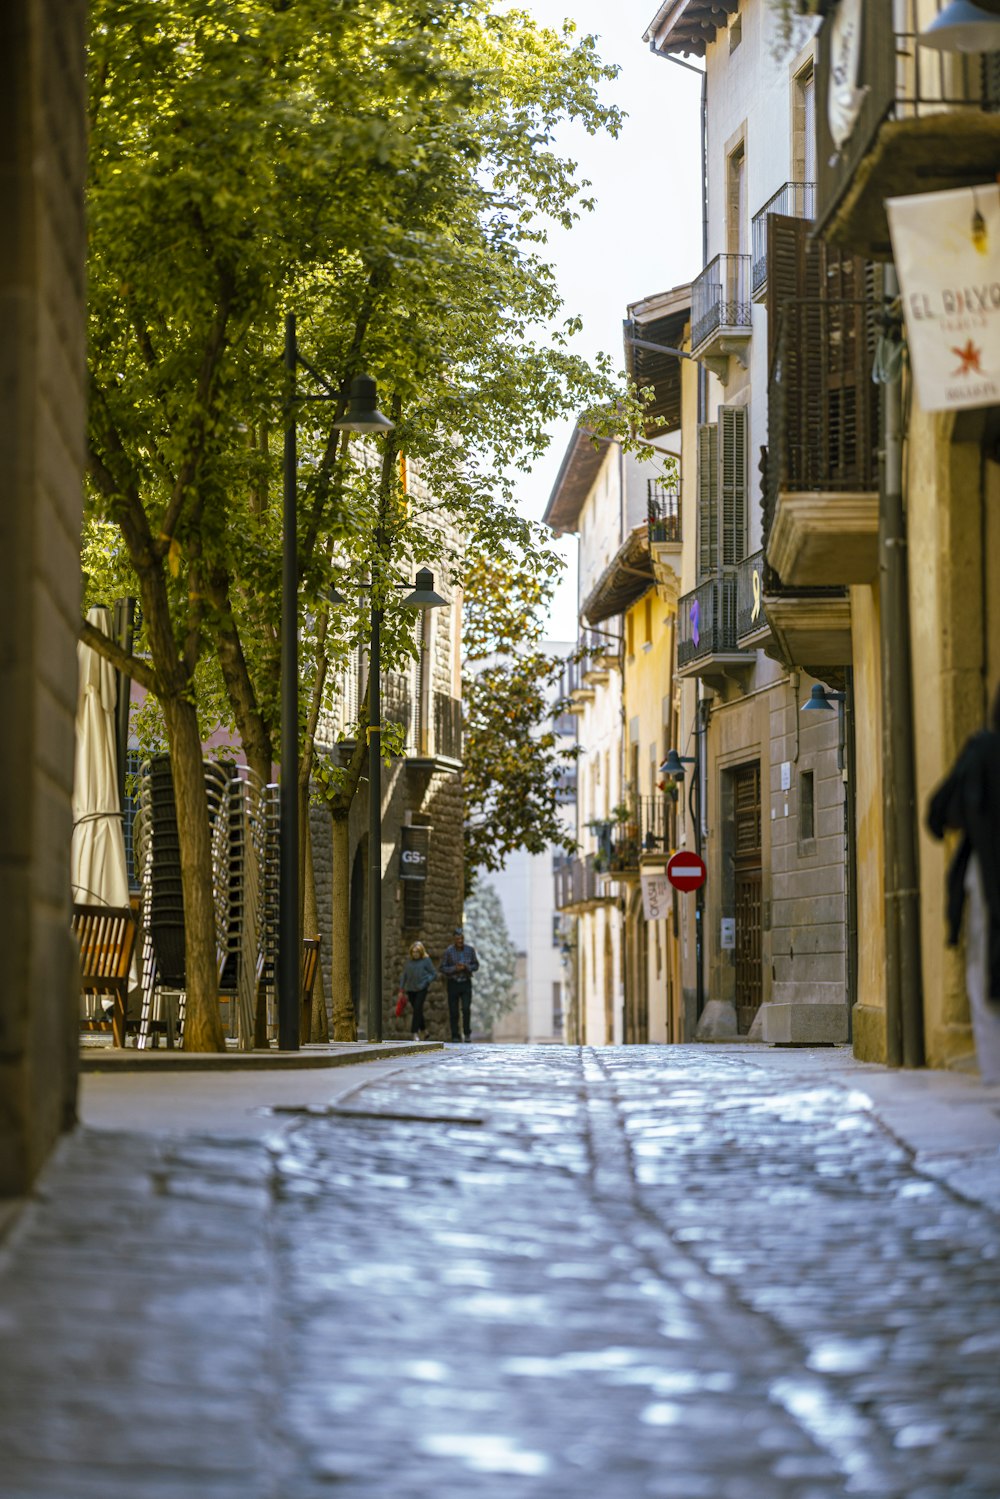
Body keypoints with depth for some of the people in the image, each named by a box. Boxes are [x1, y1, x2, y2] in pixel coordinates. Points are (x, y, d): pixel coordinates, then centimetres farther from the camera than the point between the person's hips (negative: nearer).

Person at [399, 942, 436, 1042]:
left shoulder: (426, 960, -2)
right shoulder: (408, 961, 9)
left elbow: (434, 974, 0)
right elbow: (404, 975, 15)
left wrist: (426, 982, -13)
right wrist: (401, 989, 12)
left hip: (421, 989, -4)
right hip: (410, 989, 4)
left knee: (417, 1009, -13)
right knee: (416, 1011, 9)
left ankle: (415, 1033, -11)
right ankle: (424, 1031, 25)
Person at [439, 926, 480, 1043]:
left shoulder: (470, 949, -2)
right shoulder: (448, 951, -7)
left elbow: (475, 965, 4)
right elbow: (443, 968, -3)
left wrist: (466, 967, -16)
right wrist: (455, 968, -20)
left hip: (466, 983, 1)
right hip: (453, 983, 0)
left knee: (466, 1009, -13)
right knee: (453, 1012, 0)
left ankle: (467, 1033, 3)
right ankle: (455, 1036, 9)